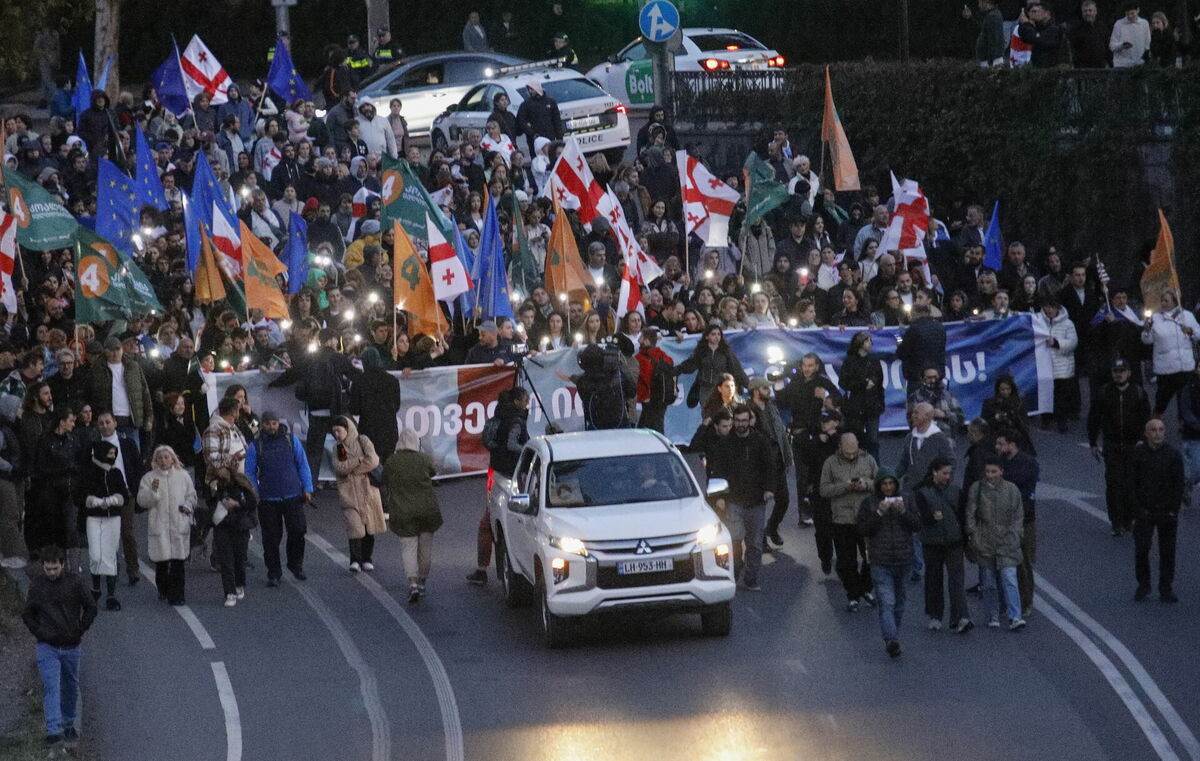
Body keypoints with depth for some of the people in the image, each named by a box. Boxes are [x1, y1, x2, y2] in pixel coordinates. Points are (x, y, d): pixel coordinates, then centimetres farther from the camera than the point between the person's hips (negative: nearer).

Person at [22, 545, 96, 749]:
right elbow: (27, 614, 9)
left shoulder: (75, 582, -5)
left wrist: (80, 631, 0)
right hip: (47, 647, -1)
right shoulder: (36, 585, -2)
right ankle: (54, 730, -22)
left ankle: (69, 724, 34)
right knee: (51, 686, -14)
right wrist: (39, 633, 0)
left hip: (72, 646, 1)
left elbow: (91, 608, 4)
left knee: (70, 686, 15)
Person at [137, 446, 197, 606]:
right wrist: (152, 490, -18)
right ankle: (163, 590, 20)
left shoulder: (183, 476, 10)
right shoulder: (149, 478, 5)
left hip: (180, 525, 1)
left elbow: (191, 495, 17)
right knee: (161, 561, 1)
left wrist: (187, 507, -2)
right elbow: (142, 501, -1)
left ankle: (176, 594, -2)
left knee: (178, 561, -5)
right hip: (158, 525, -1)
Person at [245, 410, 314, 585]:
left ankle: (295, 564, 19)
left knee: (298, 530, -5)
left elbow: (303, 465, 9)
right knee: (271, 538, 3)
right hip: (268, 499, 0)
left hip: (293, 497, 0)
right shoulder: (255, 446, 2)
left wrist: (307, 489, 2)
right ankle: (273, 573, 14)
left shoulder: (291, 441, 4)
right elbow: (250, 473, 5)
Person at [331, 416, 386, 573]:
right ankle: (355, 560, -10)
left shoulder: (362, 441, 0)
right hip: (349, 493, 1)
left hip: (366, 489, -1)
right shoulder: (338, 448, 9)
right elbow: (338, 468, -8)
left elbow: (373, 461, -15)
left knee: (368, 525, 4)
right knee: (354, 526, -12)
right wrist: (359, 461, -15)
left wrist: (350, 469, -9)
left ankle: (367, 559, 15)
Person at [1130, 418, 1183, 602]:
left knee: (1167, 552, 5)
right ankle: (1143, 586, 12)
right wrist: (1137, 509, -5)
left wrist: (1173, 509, -7)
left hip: (1167, 512, 0)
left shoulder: (1173, 454, -2)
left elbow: (1179, 484, 0)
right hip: (1144, 511, 0)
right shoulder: (1137, 453, -2)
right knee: (1141, 549, -3)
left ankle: (1166, 589, 14)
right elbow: (1132, 483, 0)